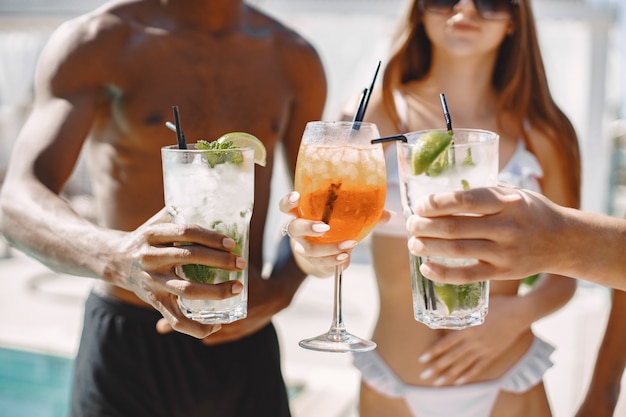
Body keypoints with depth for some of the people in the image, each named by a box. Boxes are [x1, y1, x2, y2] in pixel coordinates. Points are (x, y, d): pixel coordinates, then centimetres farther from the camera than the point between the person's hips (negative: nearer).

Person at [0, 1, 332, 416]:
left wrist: (279, 292, -9)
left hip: (246, 345, 4)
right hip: (126, 349, -3)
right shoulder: (98, 40, -10)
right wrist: (117, 257, -43)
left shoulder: (295, 59, 2)